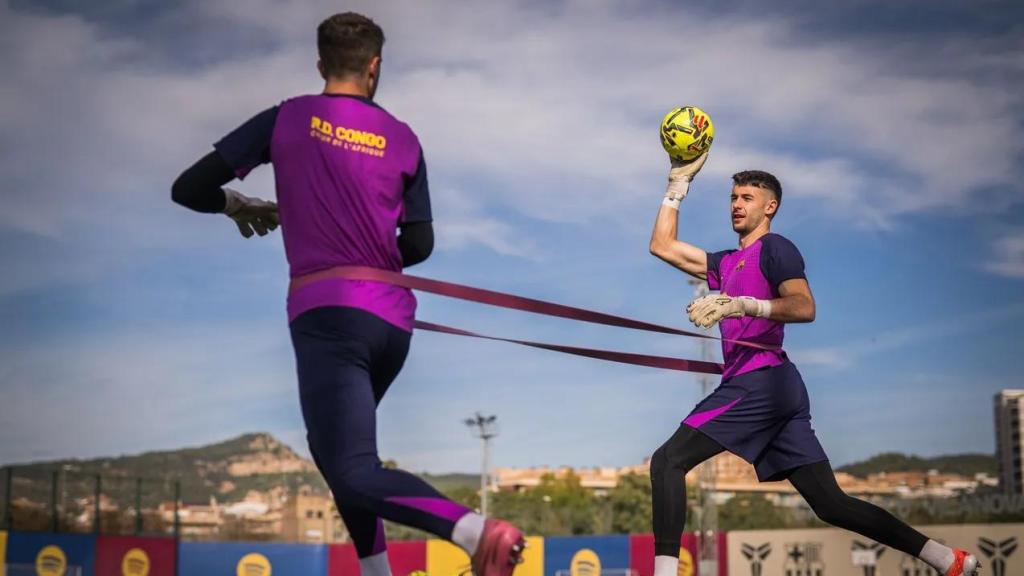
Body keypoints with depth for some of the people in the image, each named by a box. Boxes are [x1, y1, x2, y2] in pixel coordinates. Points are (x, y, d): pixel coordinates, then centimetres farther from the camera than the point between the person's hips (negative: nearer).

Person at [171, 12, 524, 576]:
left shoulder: (286, 119, 3)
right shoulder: (401, 139, 11)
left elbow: (189, 188, 3)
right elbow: (419, 245, 14)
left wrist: (238, 206, 24)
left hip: (327, 313, -5)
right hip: (392, 319, 5)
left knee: (352, 473, -13)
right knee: (338, 446, 26)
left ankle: (479, 530, -34)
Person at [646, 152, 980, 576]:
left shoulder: (775, 248, 2)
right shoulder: (727, 263, 25)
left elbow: (804, 307, -14)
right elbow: (663, 245, 27)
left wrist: (742, 306, -27)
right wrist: (679, 182, 28)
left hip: (760, 380, -8)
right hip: (780, 393, 8)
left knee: (668, 461, -12)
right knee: (830, 503, 4)